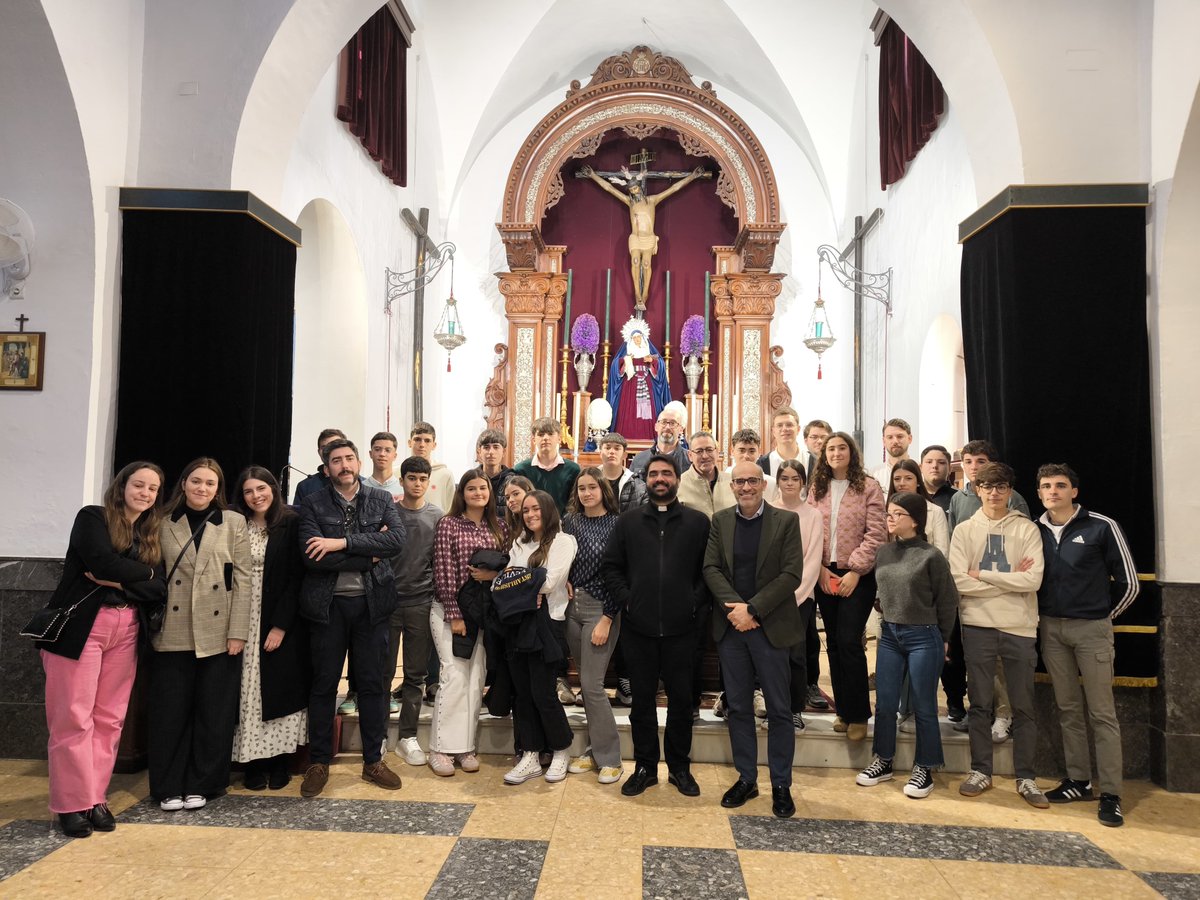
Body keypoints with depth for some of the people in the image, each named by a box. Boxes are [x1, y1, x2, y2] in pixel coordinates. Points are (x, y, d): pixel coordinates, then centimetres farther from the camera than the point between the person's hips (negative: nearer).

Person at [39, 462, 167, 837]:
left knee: (109, 719, 5)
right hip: (80, 626, -4)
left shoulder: (152, 534, 15)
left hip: (126, 630, 4)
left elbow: (159, 588, 3)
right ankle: (72, 804, 6)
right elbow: (102, 562, -16)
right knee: (74, 717, -3)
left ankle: (96, 799, 14)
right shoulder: (92, 518, 1)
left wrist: (120, 582, -10)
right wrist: (144, 571, -3)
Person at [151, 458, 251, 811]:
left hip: (218, 633, -1)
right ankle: (169, 787, 19)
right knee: (170, 712, 5)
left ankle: (201, 784, 19)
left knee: (213, 713, 6)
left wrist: (238, 632, -6)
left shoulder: (234, 522, 3)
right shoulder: (164, 523, 7)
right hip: (172, 633, 1)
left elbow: (242, 579, -1)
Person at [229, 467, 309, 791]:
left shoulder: (291, 524, -3)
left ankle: (279, 762, 12)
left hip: (281, 622, -2)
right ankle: (253, 762, 13)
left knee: (280, 689, 2)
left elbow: (296, 577, -7)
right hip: (244, 621, 3)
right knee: (248, 690, 4)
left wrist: (281, 625, -13)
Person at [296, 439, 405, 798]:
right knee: (323, 684, 9)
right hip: (328, 604, -1)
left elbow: (398, 539, -13)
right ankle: (319, 763, 23)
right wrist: (370, 554, -14)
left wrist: (342, 543, -19)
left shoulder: (381, 499, 5)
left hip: (371, 603, 1)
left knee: (372, 683, 9)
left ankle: (373, 760, 22)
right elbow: (312, 556, -14)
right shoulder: (312, 504, 0)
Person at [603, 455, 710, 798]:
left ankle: (680, 766, 24)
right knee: (642, 698, 10)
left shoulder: (698, 522, 3)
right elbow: (611, 566, 8)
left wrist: (696, 601, -7)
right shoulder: (628, 521, 7)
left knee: (681, 697, 9)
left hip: (681, 627, -1)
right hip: (638, 627, 1)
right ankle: (644, 766, 23)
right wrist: (626, 599, -3)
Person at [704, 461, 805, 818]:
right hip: (730, 627, 3)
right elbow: (711, 568, 0)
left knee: (779, 709, 5)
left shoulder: (786, 521, -3)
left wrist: (753, 609, -15)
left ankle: (781, 785, 17)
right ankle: (746, 778, 24)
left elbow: (792, 574, -9)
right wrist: (734, 607, -15)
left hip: (770, 627, -2)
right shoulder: (720, 520, 6)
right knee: (738, 707, 11)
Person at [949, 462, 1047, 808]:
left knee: (1023, 706, 8)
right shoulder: (964, 530, 3)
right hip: (978, 626, 1)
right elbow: (959, 581, -8)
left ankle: (1026, 777, 19)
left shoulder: (1027, 529, 1)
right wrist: (1010, 578, -9)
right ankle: (980, 771, 20)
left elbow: (1033, 580, -11)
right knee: (980, 703, 9)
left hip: (1019, 626, 0)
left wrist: (983, 575, -10)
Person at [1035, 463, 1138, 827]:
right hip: (1050, 629, 4)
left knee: (1101, 712, -1)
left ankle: (1110, 794, 4)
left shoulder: (1102, 527, -6)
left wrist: (1103, 615, 6)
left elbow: (1128, 582, 0)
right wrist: (1044, 616, 8)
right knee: (1067, 708, 11)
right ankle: (1079, 780, 21)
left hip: (1091, 629, -4)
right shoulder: (1035, 531, 4)